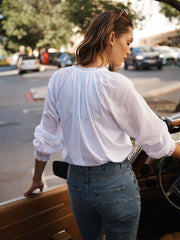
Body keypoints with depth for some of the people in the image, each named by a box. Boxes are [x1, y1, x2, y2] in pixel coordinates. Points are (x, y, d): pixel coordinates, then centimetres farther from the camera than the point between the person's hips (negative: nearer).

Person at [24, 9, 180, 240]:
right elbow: (153, 137, -8)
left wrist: (37, 178, 19)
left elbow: (45, 139, 5)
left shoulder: (59, 79, -3)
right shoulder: (116, 85, -19)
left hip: (77, 182, 5)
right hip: (116, 184, -5)